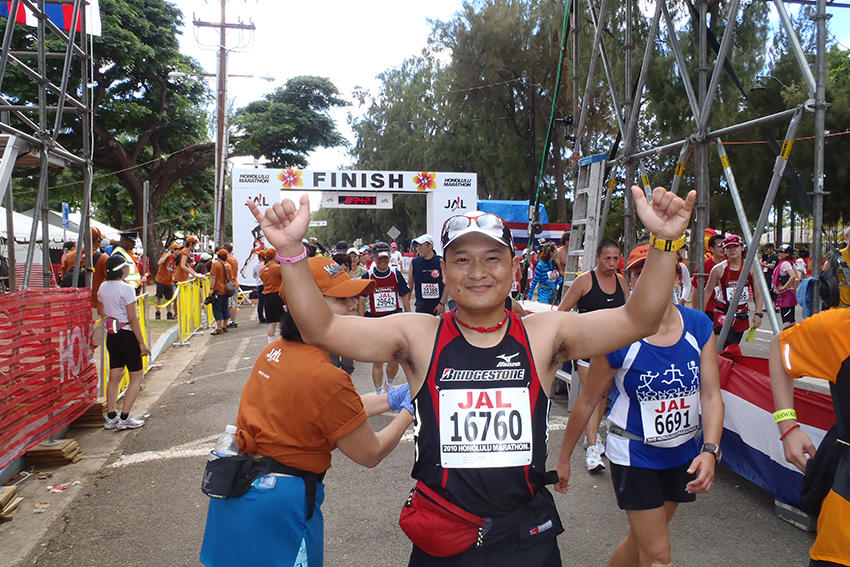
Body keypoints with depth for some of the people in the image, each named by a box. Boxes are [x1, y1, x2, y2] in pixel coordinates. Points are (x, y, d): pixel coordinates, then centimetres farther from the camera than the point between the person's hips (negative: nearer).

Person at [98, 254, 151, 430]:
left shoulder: (103, 287, 6)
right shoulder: (126, 289, -16)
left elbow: (101, 312, 18)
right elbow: (133, 318, -17)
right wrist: (142, 343, -14)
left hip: (111, 335, 7)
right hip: (127, 335, -7)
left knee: (115, 376, 14)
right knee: (137, 376, 3)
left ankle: (111, 417, 17)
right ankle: (124, 418, 2)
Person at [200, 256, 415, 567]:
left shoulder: (274, 351, 0)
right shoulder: (326, 378, -25)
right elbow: (370, 454, -12)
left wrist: (392, 399, 11)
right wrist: (408, 411, 1)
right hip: (280, 504, -8)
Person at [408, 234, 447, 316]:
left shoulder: (440, 262, -4)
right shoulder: (414, 263, 3)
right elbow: (410, 284, 11)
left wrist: (442, 303, -8)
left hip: (438, 307, 0)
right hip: (421, 307, 1)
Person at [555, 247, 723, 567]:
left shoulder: (699, 326, -8)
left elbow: (711, 395, -8)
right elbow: (587, 401, -10)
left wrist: (710, 450, -23)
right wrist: (564, 459, -3)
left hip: (683, 453, 5)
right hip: (634, 454, -4)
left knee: (642, 539, 21)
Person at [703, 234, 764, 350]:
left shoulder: (751, 268, 2)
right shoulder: (718, 269, -5)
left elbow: (758, 293, 3)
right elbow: (707, 292, 2)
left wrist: (758, 313, -7)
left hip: (742, 316, 3)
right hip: (723, 314, -3)